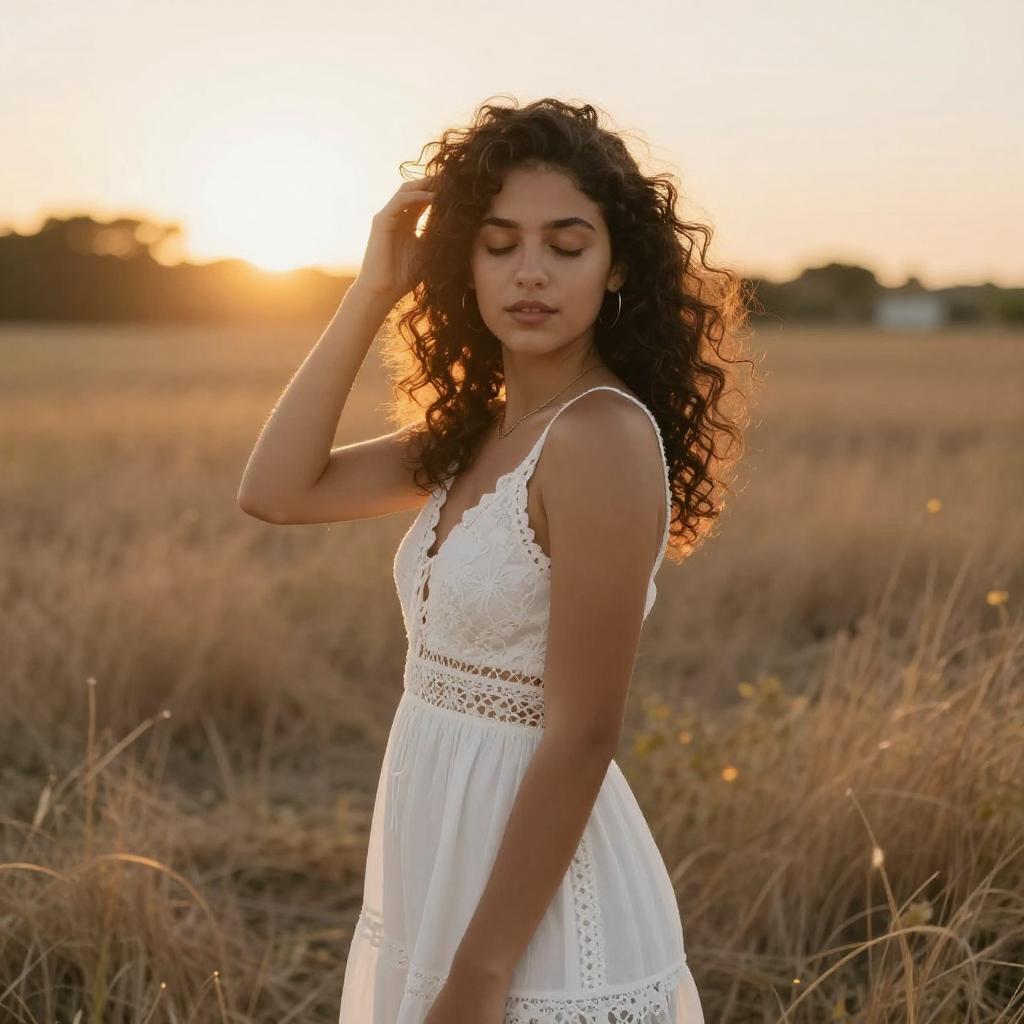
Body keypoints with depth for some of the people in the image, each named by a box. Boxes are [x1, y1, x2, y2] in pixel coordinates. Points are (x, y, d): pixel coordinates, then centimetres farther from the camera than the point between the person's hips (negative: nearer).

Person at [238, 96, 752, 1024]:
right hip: (445, 855, 8)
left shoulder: (602, 435, -20)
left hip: (539, 907, -8)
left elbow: (583, 736, -21)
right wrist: (370, 293, -3)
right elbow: (275, 490, 3)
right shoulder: (482, 430, 5)